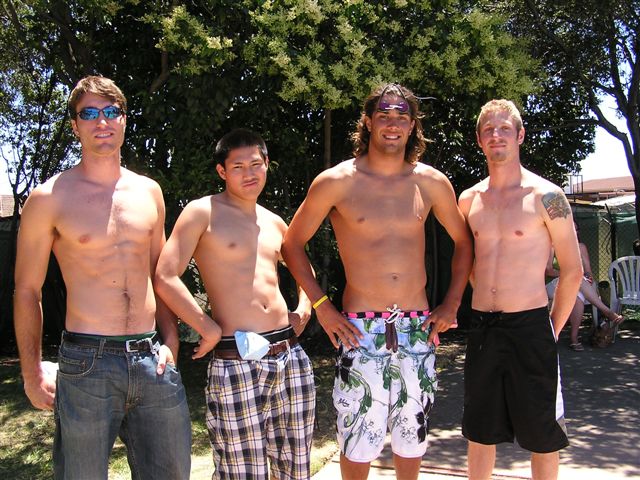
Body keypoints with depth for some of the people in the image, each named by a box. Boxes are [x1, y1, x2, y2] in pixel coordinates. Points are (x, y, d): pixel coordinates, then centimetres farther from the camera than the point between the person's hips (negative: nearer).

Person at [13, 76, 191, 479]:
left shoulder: (149, 192, 10)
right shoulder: (51, 197, -2)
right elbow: (27, 290, 2)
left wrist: (170, 341, 8)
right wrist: (32, 374, 0)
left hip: (151, 359, 4)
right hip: (87, 364, -4)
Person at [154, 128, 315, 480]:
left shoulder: (274, 222, 17)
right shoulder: (203, 212, -2)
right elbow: (165, 278, -12)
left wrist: (304, 308, 16)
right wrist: (210, 329, -11)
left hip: (290, 356, 6)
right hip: (235, 362, -6)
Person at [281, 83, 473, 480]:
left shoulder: (432, 182, 5)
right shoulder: (336, 182, -4)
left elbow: (463, 241, 18)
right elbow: (293, 244, 4)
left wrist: (452, 304, 9)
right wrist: (321, 305, -3)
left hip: (417, 328, 3)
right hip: (361, 329, -3)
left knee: (412, 436, 14)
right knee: (359, 440, 3)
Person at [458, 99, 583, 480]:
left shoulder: (545, 196, -6)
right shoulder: (469, 200, 7)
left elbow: (572, 270, -2)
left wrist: (553, 328, 1)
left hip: (530, 326, -4)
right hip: (482, 327, 4)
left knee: (542, 435, 8)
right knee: (479, 433, 13)